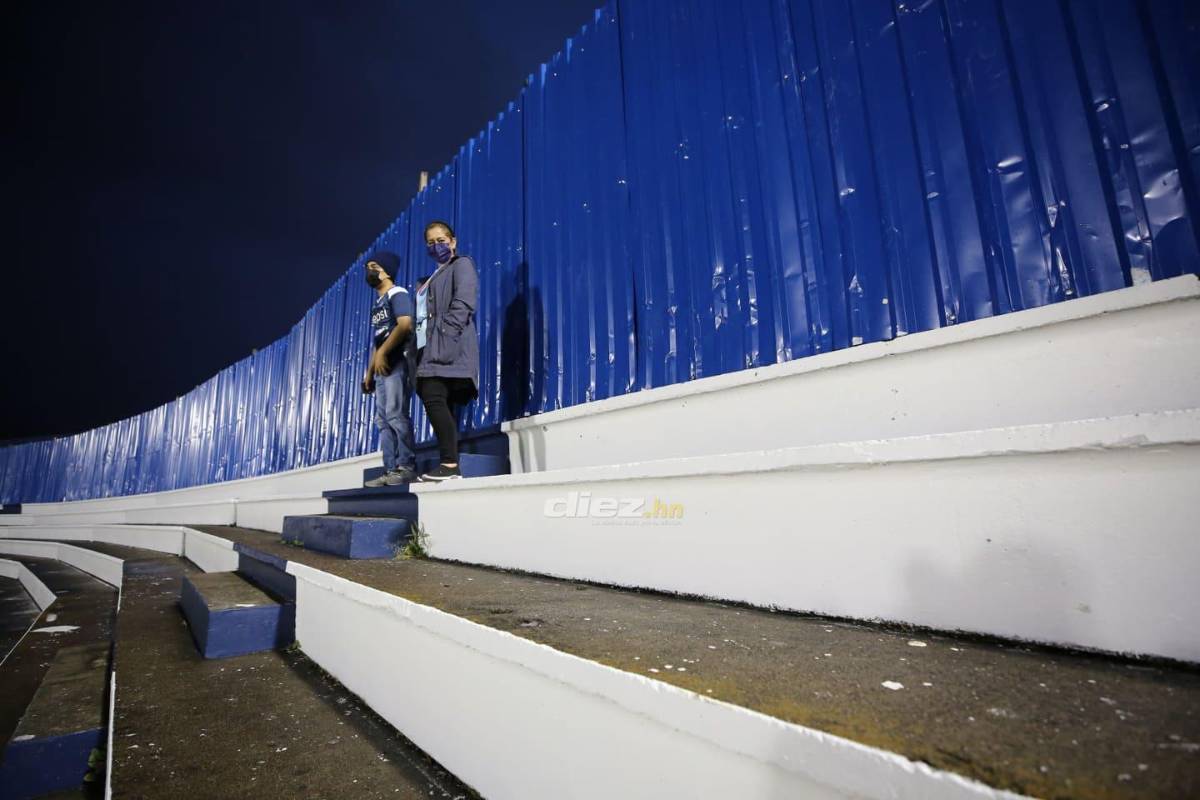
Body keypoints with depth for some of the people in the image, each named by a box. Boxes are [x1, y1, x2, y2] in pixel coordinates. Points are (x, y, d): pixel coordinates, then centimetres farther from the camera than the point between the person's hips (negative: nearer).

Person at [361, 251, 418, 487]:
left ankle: (406, 467, -14)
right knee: (383, 420, 4)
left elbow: (405, 325, -17)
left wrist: (383, 352, -22)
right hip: (382, 367, 10)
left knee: (396, 415, -16)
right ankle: (390, 470, 5)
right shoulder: (377, 303, 26)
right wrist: (369, 372, 20)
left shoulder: (398, 294, 0)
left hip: (397, 362, -10)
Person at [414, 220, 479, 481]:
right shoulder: (434, 277, 31)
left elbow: (464, 304, -10)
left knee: (434, 399, -20)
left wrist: (444, 335, -19)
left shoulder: (462, 264, 6)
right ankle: (449, 465, 0)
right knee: (442, 405, 1)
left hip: (448, 346, -8)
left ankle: (450, 464, -20)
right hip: (433, 348, 8)